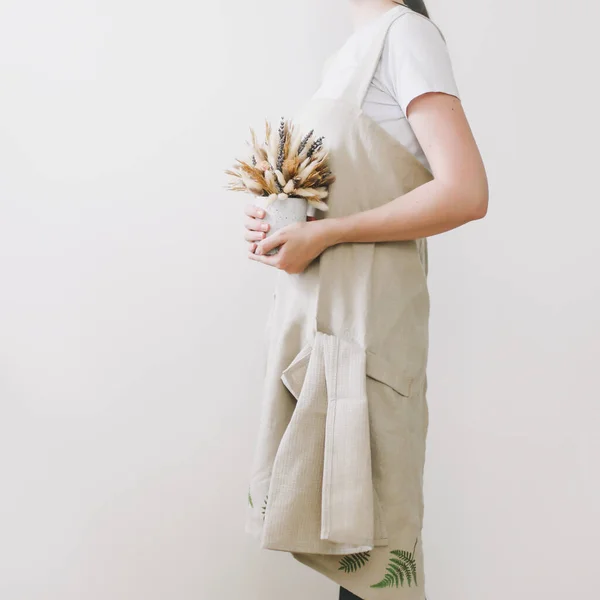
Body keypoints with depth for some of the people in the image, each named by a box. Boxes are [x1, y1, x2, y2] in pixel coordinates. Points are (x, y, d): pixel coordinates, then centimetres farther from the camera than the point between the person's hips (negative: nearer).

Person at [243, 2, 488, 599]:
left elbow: (465, 193, -18)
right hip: (313, 305, 8)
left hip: (365, 315, -8)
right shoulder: (348, 54, 19)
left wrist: (322, 234, -16)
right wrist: (277, 226, 7)